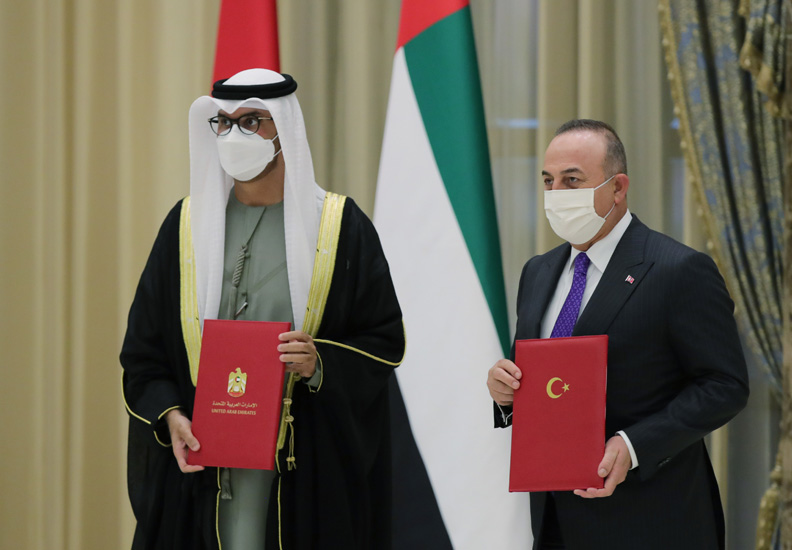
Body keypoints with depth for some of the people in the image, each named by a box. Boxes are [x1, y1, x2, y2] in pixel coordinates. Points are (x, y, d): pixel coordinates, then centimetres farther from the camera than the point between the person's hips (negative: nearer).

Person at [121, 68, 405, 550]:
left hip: (309, 467, -2)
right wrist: (169, 415, -7)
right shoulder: (188, 222, 7)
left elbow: (384, 339, 1)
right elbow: (144, 345, 9)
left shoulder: (340, 226, 1)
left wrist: (321, 364, -17)